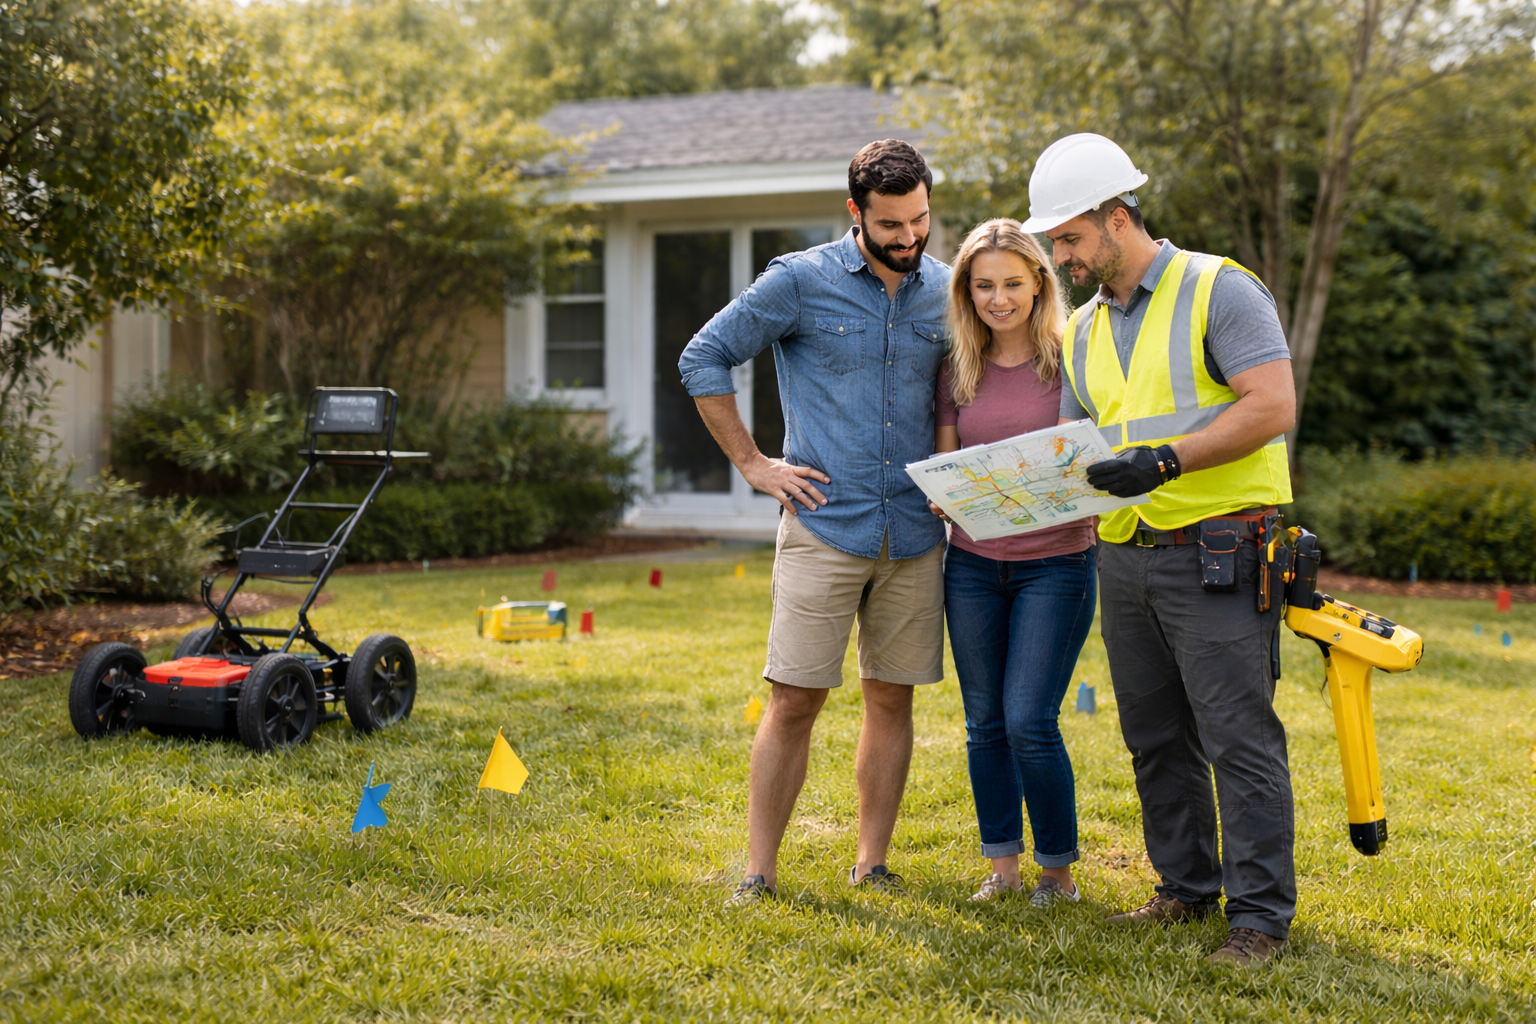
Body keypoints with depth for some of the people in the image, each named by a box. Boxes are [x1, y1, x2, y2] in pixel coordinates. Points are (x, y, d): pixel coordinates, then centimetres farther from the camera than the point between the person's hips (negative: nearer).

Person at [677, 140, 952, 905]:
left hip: (915, 532, 4)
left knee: (891, 697, 8)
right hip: (825, 526, -3)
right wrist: (752, 463, -3)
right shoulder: (801, 282, -3)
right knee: (793, 700, -4)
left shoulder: (946, 291, 8)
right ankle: (759, 872, 5)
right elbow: (702, 360, 0)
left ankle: (872, 865, 19)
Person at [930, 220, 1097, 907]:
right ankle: (1002, 864, 22)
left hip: (1056, 562, -4)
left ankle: (1059, 870, 10)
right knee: (984, 722, 8)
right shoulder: (958, 369, 6)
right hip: (972, 564, 4)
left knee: (1030, 721, -8)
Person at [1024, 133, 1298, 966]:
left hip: (1216, 553, -7)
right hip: (1123, 554, 7)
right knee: (1155, 737, 12)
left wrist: (1166, 461, -23)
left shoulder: (1218, 290, -6)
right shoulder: (1082, 331, 17)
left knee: (1238, 736, -6)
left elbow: (1273, 405, -15)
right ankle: (1186, 887, 25)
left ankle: (1260, 915, 1)